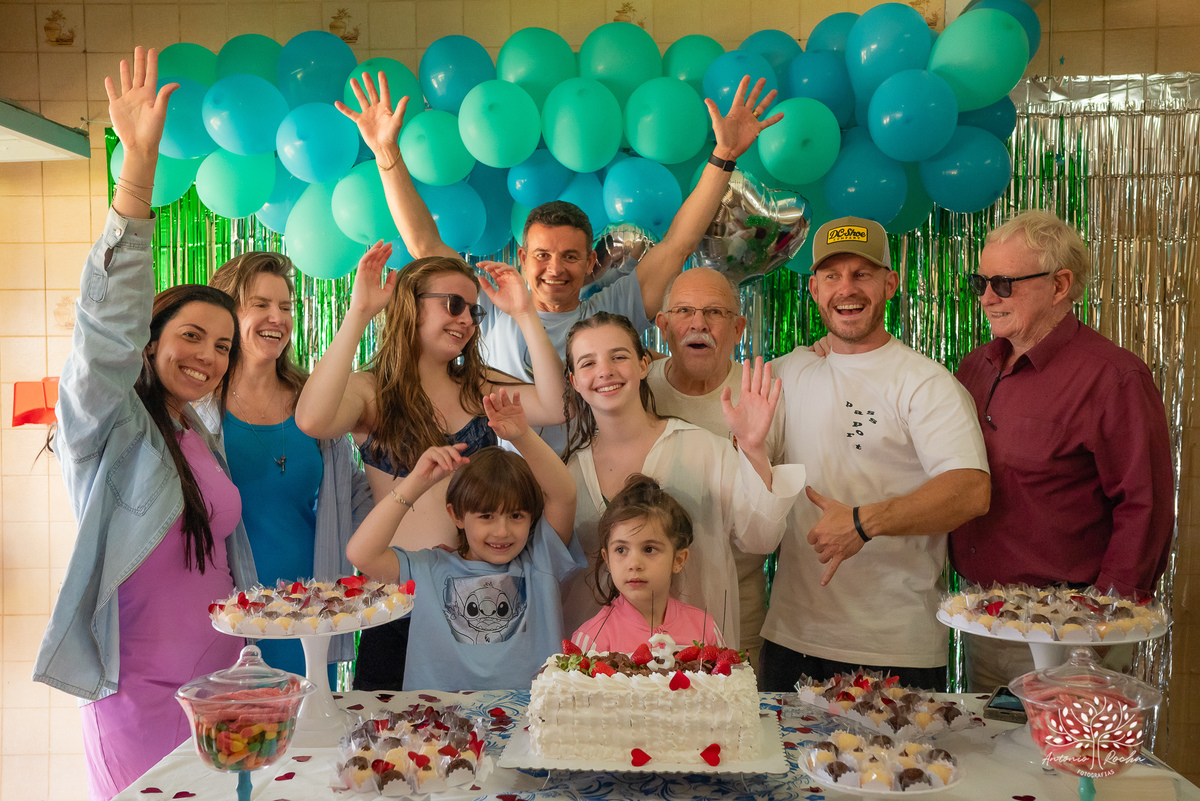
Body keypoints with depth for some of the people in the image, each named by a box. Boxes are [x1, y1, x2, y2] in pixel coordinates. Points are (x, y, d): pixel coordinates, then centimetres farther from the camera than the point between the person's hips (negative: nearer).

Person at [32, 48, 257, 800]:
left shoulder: (204, 441, 9)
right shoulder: (109, 426, -9)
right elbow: (109, 321, -26)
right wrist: (139, 163, -35)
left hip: (224, 682, 6)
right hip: (142, 696, -6)